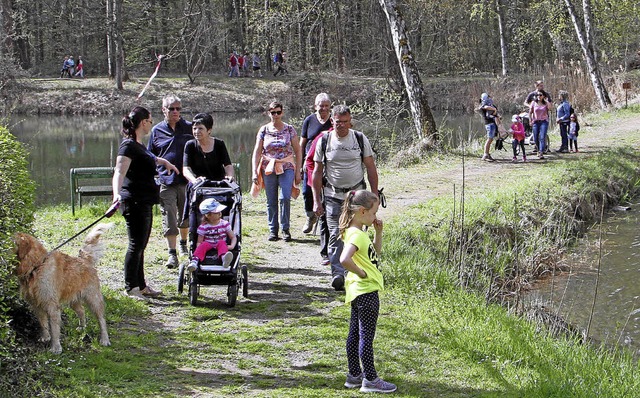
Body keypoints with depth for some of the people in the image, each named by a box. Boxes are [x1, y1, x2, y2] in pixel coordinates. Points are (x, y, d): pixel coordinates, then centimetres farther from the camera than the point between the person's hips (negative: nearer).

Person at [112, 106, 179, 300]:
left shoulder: (139, 145, 14)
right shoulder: (129, 146, -16)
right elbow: (119, 171, -31)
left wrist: (164, 162, 53)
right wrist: (117, 193, -46)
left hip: (145, 202, 10)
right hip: (135, 202, -10)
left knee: (140, 245, 15)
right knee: (136, 245, -6)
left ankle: (140, 285, 22)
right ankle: (131, 287, 0)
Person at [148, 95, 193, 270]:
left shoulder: (189, 128, 4)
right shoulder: (157, 130, 5)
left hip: (187, 180, 1)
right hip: (166, 182, -1)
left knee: (185, 216, 14)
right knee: (169, 218, -6)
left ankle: (183, 244, 36)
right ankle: (172, 254, -3)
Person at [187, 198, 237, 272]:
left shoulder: (225, 224, 5)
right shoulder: (203, 227, -1)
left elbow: (233, 237, 5)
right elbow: (199, 242, -1)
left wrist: (232, 246, -17)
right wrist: (199, 248, -24)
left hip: (221, 245, 1)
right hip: (208, 245, -1)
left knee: (221, 243, -31)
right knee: (204, 244, -31)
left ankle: (224, 259, -63)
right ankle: (194, 261, -51)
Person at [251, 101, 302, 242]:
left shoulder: (289, 129, 1)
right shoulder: (264, 130, 3)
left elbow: (298, 151, 4)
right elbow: (257, 152, 5)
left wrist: (298, 172, 0)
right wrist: (255, 172, -3)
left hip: (287, 167, -1)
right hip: (268, 168, 1)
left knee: (285, 198, -15)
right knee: (271, 201, 3)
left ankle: (286, 229, -3)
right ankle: (273, 230, 14)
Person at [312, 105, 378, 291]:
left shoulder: (360, 139, 1)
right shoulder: (324, 141, 0)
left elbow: (371, 169, 6)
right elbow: (317, 172, 5)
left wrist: (375, 195, 2)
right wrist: (316, 201, 1)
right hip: (333, 196, -1)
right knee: (336, 235, -10)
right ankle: (337, 273, -13)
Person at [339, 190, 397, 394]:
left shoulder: (360, 232, 11)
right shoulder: (355, 235, -21)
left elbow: (376, 252, 25)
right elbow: (344, 259, -37)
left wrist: (378, 232, 12)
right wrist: (360, 272, -22)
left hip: (360, 291, 10)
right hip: (366, 291, -10)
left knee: (355, 334, 15)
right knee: (366, 336, -3)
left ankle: (354, 375, 24)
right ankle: (370, 380, 4)